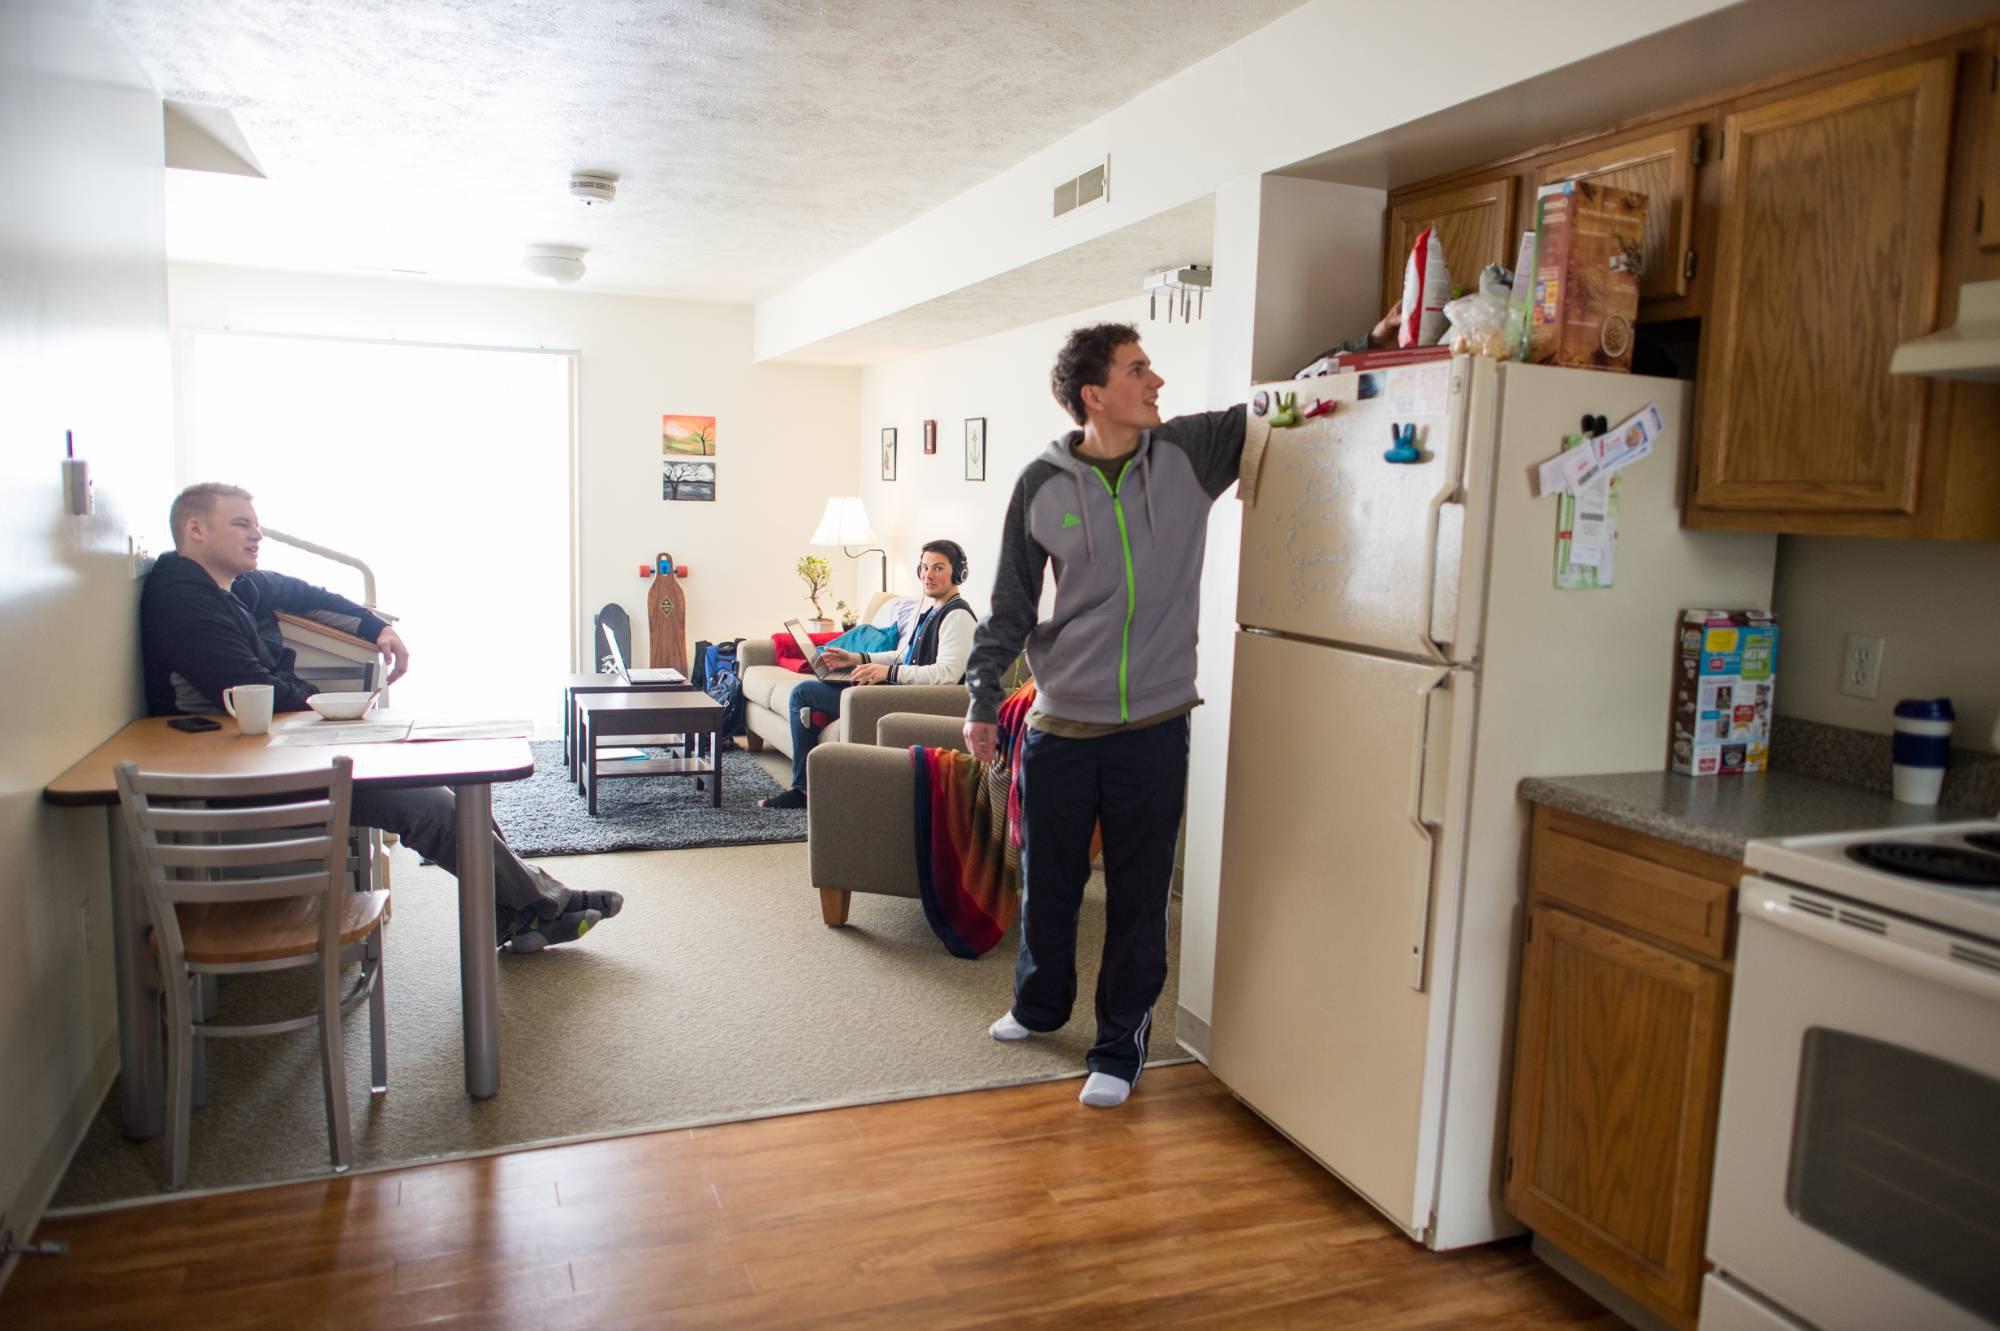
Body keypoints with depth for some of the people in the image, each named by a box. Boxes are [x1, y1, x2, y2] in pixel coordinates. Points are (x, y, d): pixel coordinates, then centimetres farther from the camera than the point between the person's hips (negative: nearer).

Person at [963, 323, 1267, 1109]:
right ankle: (1040, 1004, 42)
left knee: (1139, 897, 8)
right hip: (1060, 728, 0)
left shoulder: (1190, 452, -2)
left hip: (1154, 728, 0)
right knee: (1047, 883, 16)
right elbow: (1010, 604, 2)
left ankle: (1120, 1046, 25)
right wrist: (982, 699, -1)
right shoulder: (1041, 485, -4)